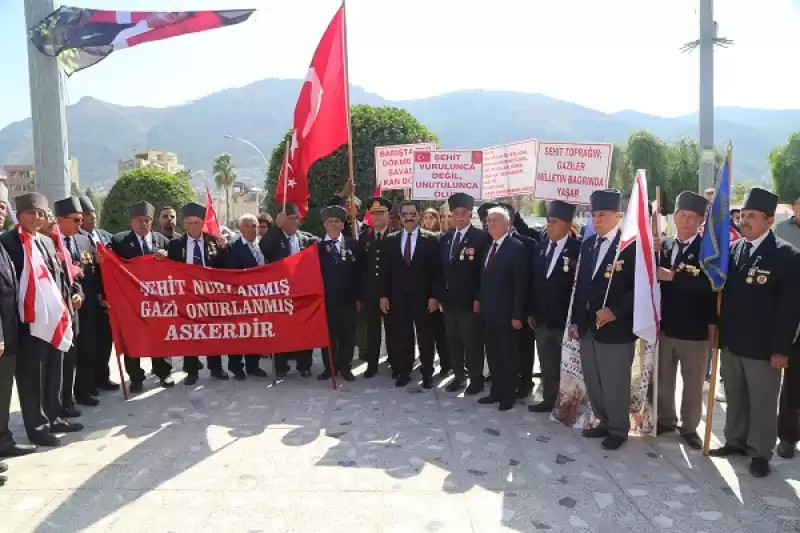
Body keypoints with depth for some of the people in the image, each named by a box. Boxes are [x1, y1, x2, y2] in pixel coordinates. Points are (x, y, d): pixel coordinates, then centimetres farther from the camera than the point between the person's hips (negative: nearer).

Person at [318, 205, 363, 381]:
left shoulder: (353, 244, 4)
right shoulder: (317, 245, 0)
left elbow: (359, 273, 4)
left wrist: (359, 297, 0)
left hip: (347, 299, 1)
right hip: (326, 299, -1)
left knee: (347, 335, 8)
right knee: (328, 335, 8)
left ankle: (345, 367, 20)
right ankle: (330, 367, 20)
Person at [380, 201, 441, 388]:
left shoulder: (430, 240, -1)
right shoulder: (390, 241, 6)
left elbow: (436, 271, -4)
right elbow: (385, 270, 5)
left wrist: (434, 296, -9)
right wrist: (384, 295, -1)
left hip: (422, 296, -2)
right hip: (398, 297, 2)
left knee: (425, 335, 7)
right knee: (401, 336, 6)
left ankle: (427, 373, 19)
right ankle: (404, 372, 18)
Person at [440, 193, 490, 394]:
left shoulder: (481, 237, -8)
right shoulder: (445, 238, 11)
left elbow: (484, 270, -11)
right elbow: (441, 269, 14)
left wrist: (479, 298, -14)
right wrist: (440, 295, 9)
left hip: (469, 300, -6)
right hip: (449, 300, 6)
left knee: (472, 342, 3)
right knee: (452, 341, 13)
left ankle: (476, 379, 17)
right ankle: (459, 375, 26)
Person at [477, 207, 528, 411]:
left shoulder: (517, 248, -13)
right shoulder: (489, 246, 10)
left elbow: (521, 284, -16)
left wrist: (517, 315, -18)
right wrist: (480, 300, 5)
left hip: (506, 313, -7)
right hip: (488, 312, 7)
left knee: (509, 356, 8)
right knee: (493, 356, 15)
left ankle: (509, 395, 20)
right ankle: (496, 391, 27)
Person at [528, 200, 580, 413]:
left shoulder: (577, 248, -13)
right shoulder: (541, 246, 7)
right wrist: (531, 311, 10)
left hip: (565, 319, -6)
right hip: (542, 318, 6)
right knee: (547, 364, 16)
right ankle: (549, 400, 30)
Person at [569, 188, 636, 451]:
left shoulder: (631, 245, -9)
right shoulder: (588, 244, 11)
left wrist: (614, 311, -20)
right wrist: (575, 320, 11)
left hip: (615, 327, -6)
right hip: (588, 325, 7)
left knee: (615, 383, 4)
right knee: (592, 381, 16)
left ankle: (618, 429, 23)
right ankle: (604, 421, 34)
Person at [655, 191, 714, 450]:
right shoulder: (663, 245, 3)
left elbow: (709, 286, -21)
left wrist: (673, 276, -25)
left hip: (695, 329, -3)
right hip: (665, 326, 3)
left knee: (693, 383, 11)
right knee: (663, 378, 16)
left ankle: (689, 427, 28)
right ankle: (666, 420, 34)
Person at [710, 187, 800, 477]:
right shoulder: (733, 249, 4)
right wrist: (718, 330, 4)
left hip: (763, 347, -5)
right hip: (731, 342, 5)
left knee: (762, 403, 9)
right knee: (735, 398, 18)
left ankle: (759, 452, 24)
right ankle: (735, 441, 34)